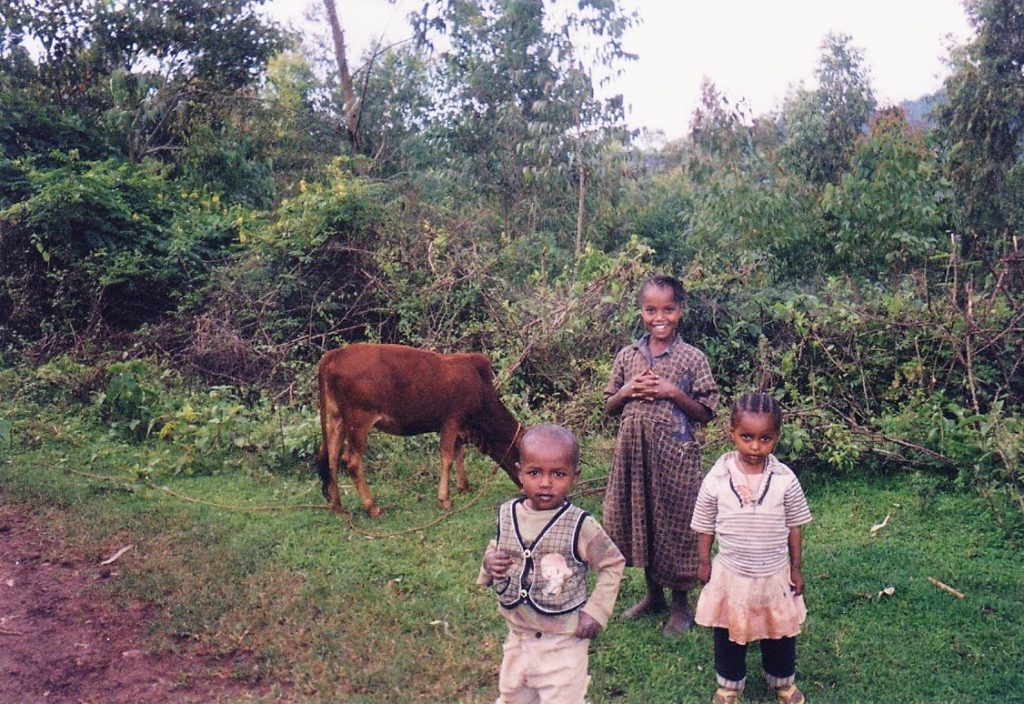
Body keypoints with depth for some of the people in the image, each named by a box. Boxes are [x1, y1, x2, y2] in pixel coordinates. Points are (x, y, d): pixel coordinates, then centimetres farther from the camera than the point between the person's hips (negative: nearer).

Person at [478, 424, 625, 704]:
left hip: (563, 641, -4)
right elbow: (495, 549, 12)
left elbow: (613, 564, -7)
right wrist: (489, 562, -9)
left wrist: (596, 611, -11)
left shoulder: (580, 526, -19)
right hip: (518, 635, 5)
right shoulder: (507, 515, -6)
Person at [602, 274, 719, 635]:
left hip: (674, 453, -3)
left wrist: (674, 393, -16)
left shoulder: (692, 358, -4)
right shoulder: (627, 356, 5)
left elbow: (706, 414, -2)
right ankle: (653, 594, 34)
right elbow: (609, 406, 11)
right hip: (633, 450, 4)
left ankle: (680, 604, 24)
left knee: (674, 522, 5)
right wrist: (627, 392, -8)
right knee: (639, 521, 14)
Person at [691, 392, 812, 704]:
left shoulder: (785, 479, -14)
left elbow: (794, 526, -2)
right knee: (728, 633, 17)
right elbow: (706, 526, -3)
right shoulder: (717, 478, -15)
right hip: (731, 573, 0)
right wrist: (705, 563, 3)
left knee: (780, 632, 20)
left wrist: (796, 568, 3)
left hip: (775, 574, 1)